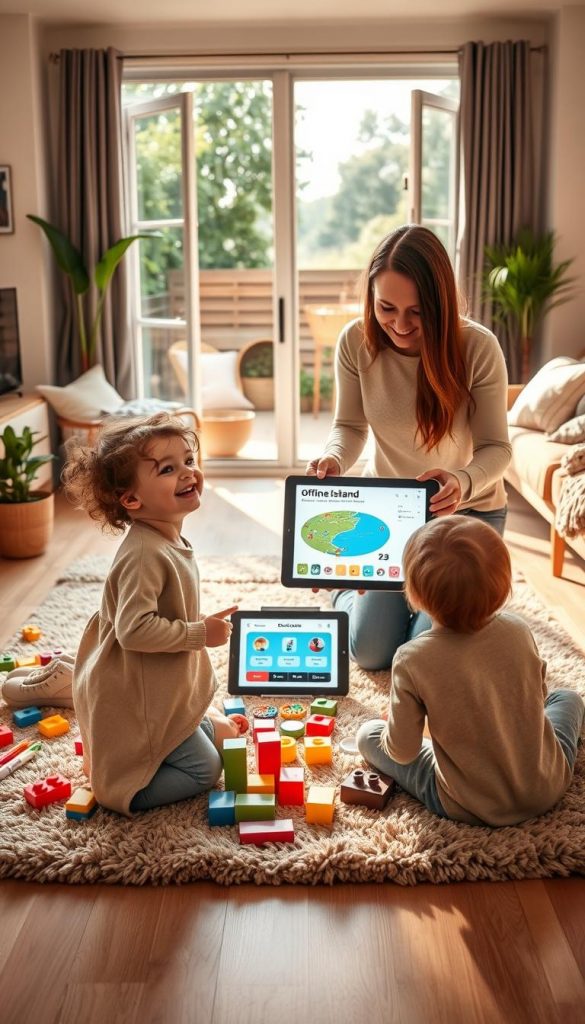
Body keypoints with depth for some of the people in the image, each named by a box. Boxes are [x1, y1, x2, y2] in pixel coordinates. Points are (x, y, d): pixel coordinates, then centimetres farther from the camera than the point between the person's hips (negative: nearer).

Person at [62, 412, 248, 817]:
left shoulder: (170, 542, 3)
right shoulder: (145, 555, -29)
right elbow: (134, 629, -34)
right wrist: (200, 633, -26)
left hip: (164, 689, 9)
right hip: (138, 701, -9)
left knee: (218, 731, 21)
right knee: (204, 770, 0)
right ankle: (120, 790, 3)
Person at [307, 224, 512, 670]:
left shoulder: (478, 347, -25)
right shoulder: (356, 342, -18)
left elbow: (496, 448, -19)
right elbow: (350, 426, -6)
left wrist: (463, 481, -42)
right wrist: (333, 458, -29)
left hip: (468, 510, -2)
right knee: (371, 652, 5)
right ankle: (347, 592, 39)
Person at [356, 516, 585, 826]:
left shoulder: (412, 660, -23)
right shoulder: (518, 631, -13)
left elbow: (402, 752, -15)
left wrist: (393, 726, 6)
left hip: (469, 807, -2)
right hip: (546, 790, 2)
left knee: (368, 734, 14)